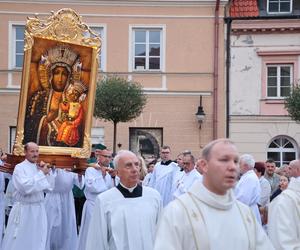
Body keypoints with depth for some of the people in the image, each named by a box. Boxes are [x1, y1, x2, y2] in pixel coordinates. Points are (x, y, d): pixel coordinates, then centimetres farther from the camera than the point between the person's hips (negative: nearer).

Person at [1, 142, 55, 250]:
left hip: (39, 209, 6)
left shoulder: (39, 167, 9)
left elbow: (50, 187, 8)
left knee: (37, 240, 13)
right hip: (24, 210, -6)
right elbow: (26, 187, -23)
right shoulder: (20, 168, -10)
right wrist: (42, 173, -18)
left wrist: (48, 171, -6)